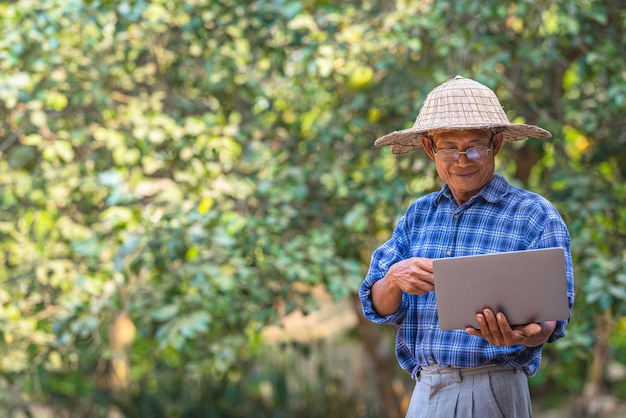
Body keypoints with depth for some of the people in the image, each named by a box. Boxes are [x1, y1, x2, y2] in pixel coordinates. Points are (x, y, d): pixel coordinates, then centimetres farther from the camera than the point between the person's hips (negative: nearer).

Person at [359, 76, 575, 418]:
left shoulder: (536, 215, -4)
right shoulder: (418, 215, 11)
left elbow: (550, 317, -10)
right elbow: (380, 309, 5)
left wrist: (524, 335, -33)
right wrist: (394, 280, -18)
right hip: (425, 390, 4)